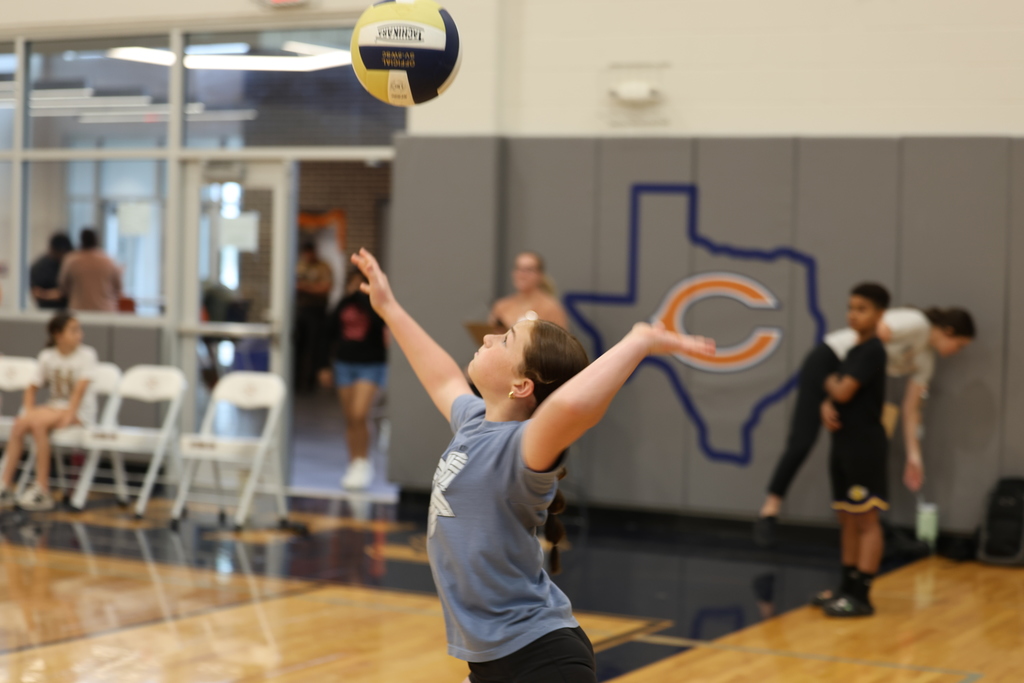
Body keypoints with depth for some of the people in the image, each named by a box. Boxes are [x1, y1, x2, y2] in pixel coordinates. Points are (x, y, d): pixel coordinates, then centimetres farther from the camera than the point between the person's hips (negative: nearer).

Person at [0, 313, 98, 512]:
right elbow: (33, 388, 10)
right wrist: (29, 411, -7)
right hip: (54, 407, 5)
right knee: (19, 424, -24)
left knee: (38, 423, -31)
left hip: (80, 412, -4)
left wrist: (68, 415, -25)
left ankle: (42, 488, -28)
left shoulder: (86, 354, -7)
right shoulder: (47, 356, 6)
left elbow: (80, 388, -17)